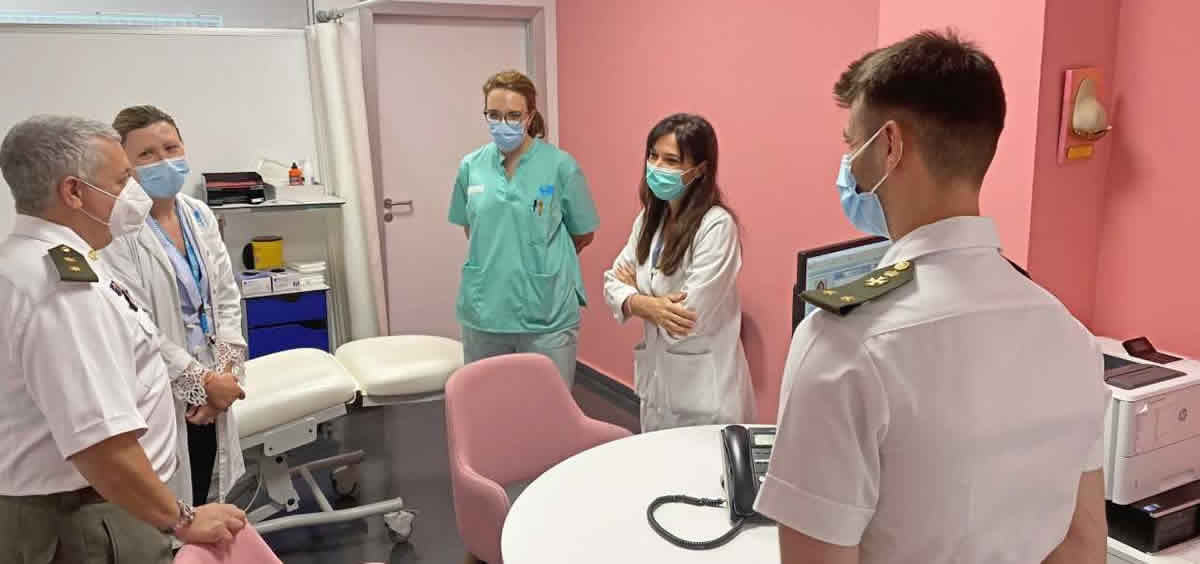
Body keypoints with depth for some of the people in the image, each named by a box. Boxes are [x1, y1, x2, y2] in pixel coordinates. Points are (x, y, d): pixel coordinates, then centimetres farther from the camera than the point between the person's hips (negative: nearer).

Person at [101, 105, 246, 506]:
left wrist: (226, 370, -5)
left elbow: (227, 299, 7)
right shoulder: (116, 232, -16)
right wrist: (203, 381, -13)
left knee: (212, 504, 16)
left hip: (212, 392, 6)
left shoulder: (200, 215, 6)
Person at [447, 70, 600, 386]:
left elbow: (583, 235, 3)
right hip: (484, 314, 3)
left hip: (547, 316, -3)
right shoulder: (471, 166, 3)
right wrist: (499, 260, 11)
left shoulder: (561, 166, -8)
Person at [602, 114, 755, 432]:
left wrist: (636, 292, -6)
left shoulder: (717, 226, -19)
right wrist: (648, 305, -19)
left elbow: (691, 319, -23)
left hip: (703, 391, -7)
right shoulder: (650, 218, 5)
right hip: (656, 377, 7)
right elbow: (613, 283, 3)